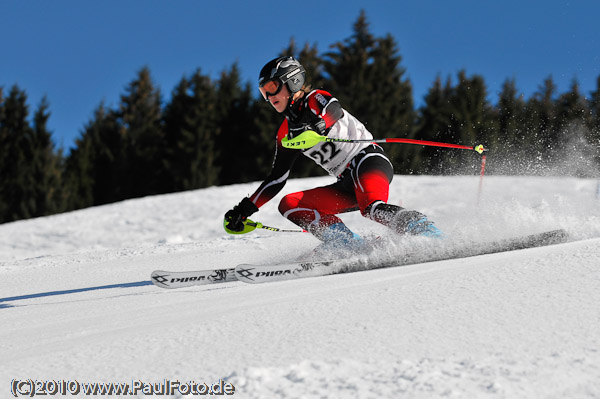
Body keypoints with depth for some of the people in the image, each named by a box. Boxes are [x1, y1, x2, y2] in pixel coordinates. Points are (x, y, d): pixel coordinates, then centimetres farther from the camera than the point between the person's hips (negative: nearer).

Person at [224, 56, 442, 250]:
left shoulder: (315, 99, -2)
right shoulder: (285, 133, 18)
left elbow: (334, 110, -25)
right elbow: (277, 178, 21)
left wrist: (315, 127, -46)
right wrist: (245, 209, 16)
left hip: (369, 158, -8)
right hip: (348, 183, 8)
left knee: (372, 208, -38)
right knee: (289, 204, -9)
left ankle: (433, 238, -42)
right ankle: (350, 246, -26)